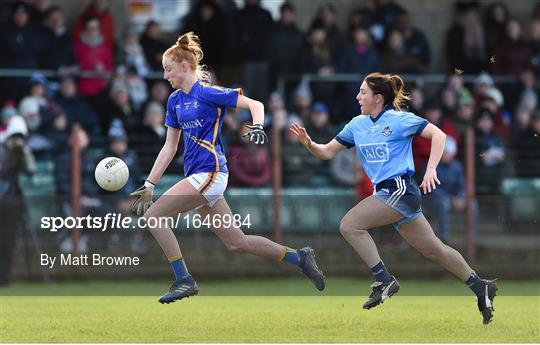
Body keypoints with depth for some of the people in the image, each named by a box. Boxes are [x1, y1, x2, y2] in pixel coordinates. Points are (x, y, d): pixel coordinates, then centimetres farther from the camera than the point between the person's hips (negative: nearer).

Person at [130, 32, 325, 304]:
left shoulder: (207, 92, -8)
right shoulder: (175, 100, 15)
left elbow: (255, 104, -8)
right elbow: (169, 147, 18)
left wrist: (257, 126, -28)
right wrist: (148, 185, 15)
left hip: (210, 172, -8)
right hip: (198, 175, 8)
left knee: (152, 215, -14)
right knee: (237, 243, 9)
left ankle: (184, 280, -10)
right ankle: (299, 258, 20)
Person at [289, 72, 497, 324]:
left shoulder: (399, 119, -6)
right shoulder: (357, 125, 13)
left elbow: (438, 135, -8)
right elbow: (328, 152, 16)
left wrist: (431, 169, -17)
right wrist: (309, 144, -4)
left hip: (400, 189, -8)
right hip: (386, 192, 8)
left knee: (349, 225, -17)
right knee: (434, 250, 11)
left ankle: (384, 281, -14)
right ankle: (480, 287, 20)